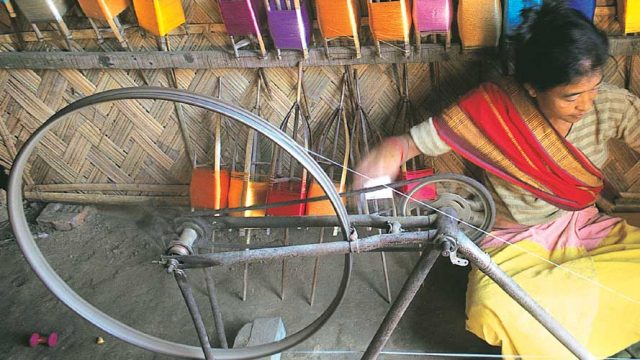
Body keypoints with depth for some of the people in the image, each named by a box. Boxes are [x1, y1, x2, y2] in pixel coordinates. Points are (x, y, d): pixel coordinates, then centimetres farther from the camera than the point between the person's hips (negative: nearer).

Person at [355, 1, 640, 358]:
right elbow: (413, 140, -18)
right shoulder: (492, 108, -21)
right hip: (516, 242, -3)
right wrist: (390, 151, -41)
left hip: (587, 228, 4)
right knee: (495, 305, -34)